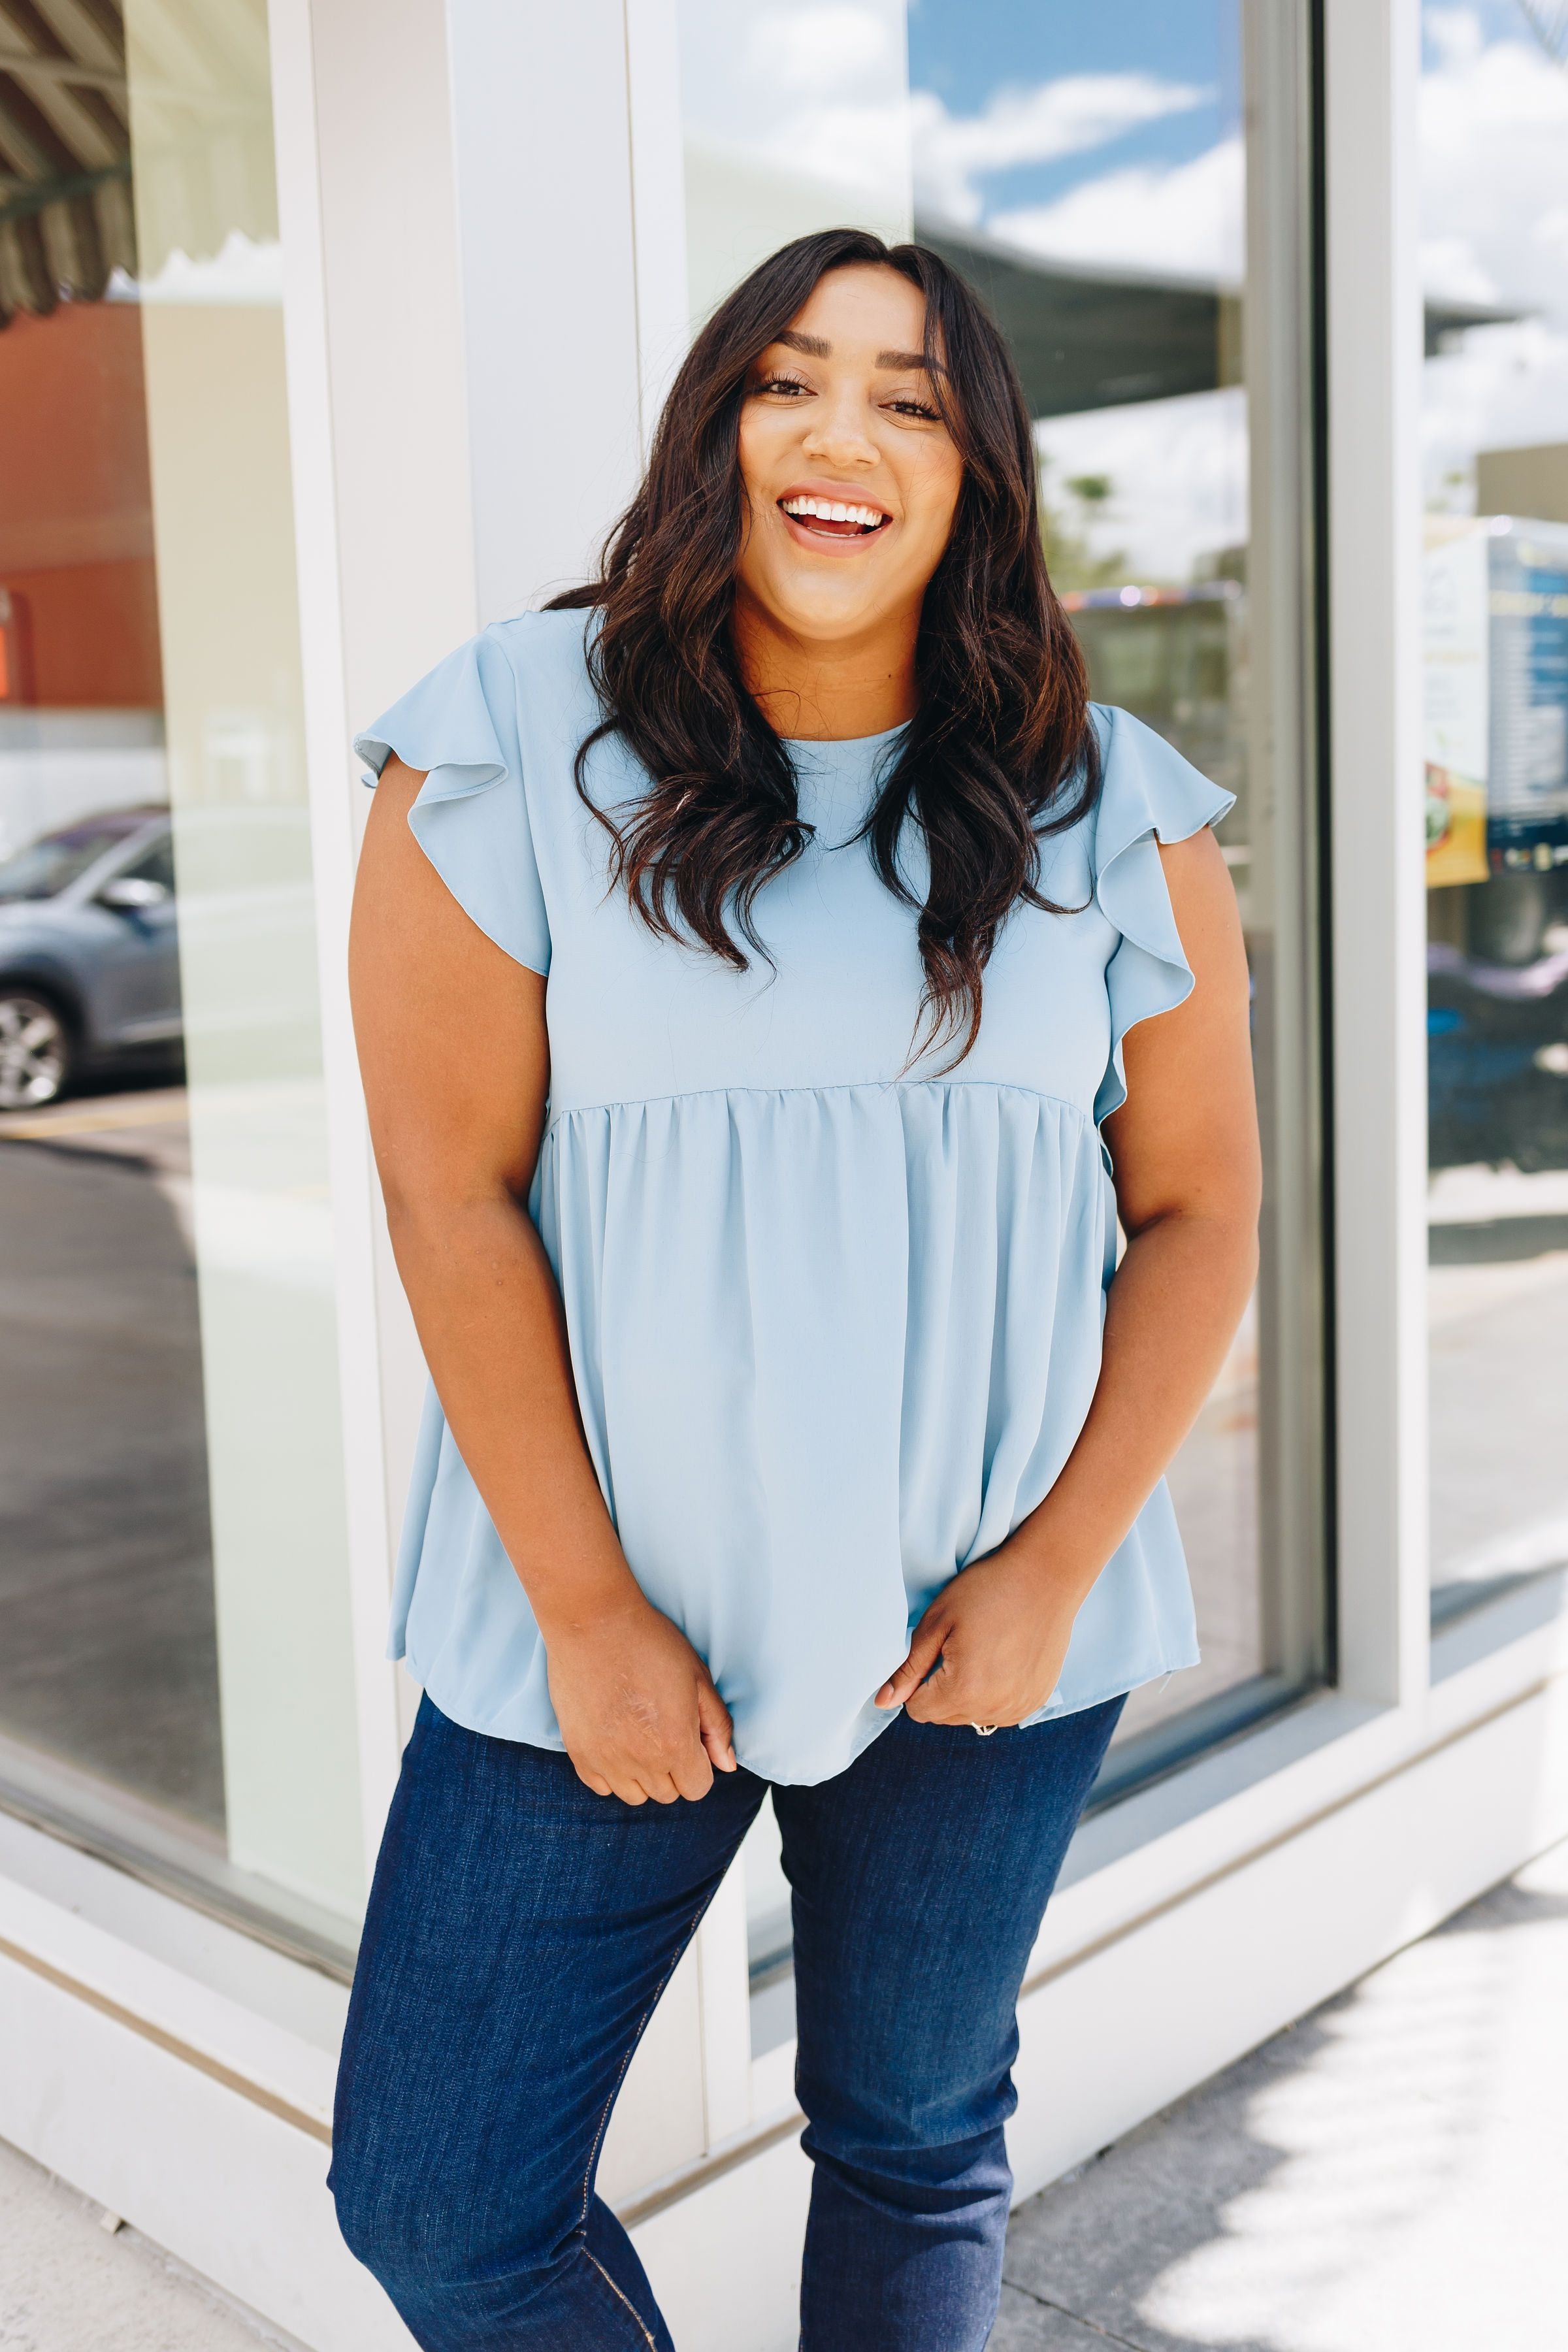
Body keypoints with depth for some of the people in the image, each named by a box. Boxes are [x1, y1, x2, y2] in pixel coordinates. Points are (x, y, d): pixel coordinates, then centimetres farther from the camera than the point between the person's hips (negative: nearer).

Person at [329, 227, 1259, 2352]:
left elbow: (1201, 1213, 2)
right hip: (605, 1612, -1)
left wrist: (1052, 1573, -6)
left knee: (918, 2151, 18)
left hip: (987, 1616, 2)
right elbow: (450, 1192, -9)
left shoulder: (1110, 816, -1)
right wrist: (586, 1612, -11)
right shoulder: (511, 752, -7)